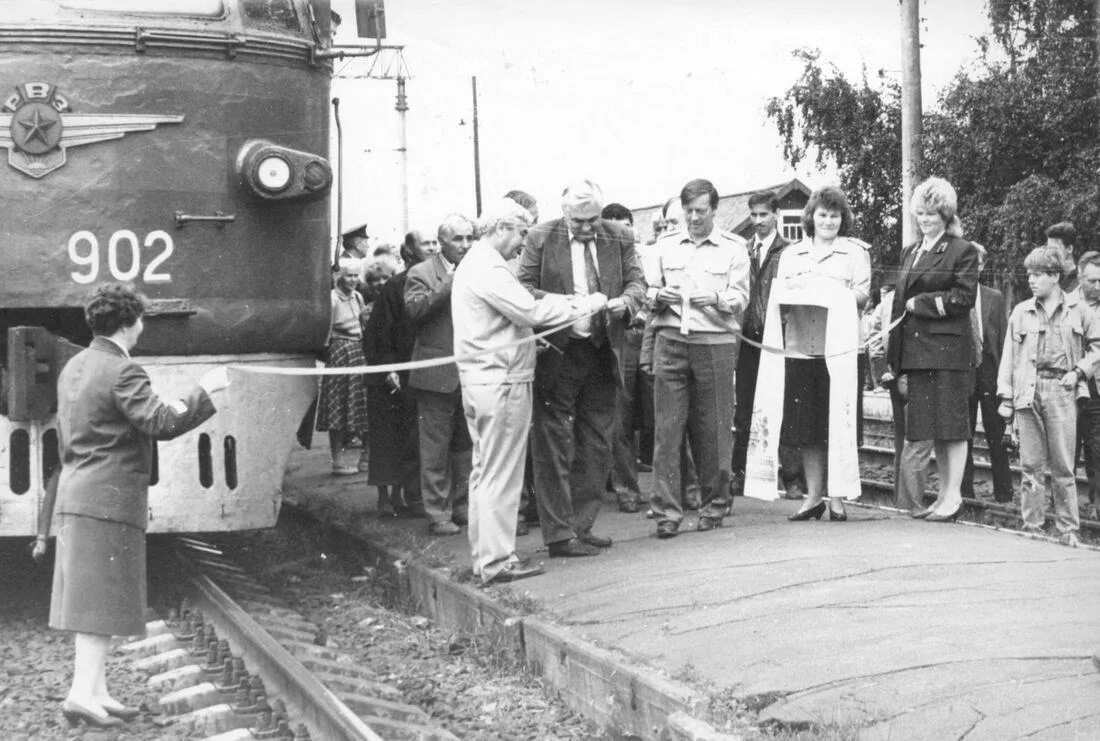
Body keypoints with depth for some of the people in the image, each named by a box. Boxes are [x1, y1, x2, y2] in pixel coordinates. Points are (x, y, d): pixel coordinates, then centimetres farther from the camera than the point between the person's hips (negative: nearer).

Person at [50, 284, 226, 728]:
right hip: (110, 501, -9)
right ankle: (82, 693, -8)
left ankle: (97, 693, 17)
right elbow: (162, 425, -24)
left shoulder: (73, 368, 14)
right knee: (103, 603, -5)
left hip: (74, 497, 9)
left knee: (86, 602, 11)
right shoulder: (122, 372, -15)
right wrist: (205, 390, -14)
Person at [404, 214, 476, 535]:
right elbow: (414, 308, -20)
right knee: (435, 446, 0)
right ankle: (438, 513, 6)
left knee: (466, 444, 12)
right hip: (438, 373, -4)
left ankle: (462, 505, 23)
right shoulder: (421, 273, -2)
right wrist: (449, 283, -23)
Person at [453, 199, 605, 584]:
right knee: (501, 473, -6)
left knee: (484, 471, 14)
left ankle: (484, 555, 19)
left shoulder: (475, 264, 18)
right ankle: (497, 560, -2)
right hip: (501, 380, -11)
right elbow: (530, 311, -21)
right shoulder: (489, 268, -16)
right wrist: (585, 304, -14)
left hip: (480, 379, 11)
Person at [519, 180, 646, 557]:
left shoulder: (620, 238, 6)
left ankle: (581, 525, 21)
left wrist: (626, 300, -15)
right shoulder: (541, 238, -2)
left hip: (603, 354, 4)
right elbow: (524, 287, -2)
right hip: (556, 353, -4)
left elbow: (637, 282, 8)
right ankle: (559, 534, 2)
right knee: (554, 445, -3)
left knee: (596, 446, 10)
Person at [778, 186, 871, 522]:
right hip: (800, 346, 3)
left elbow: (862, 294, -3)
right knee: (804, 425, 3)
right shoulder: (791, 254, 17)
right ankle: (813, 495, 13)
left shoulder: (856, 252, 8)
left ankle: (837, 497, 6)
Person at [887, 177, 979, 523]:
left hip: (949, 348, -7)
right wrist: (895, 355, 11)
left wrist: (920, 303, -10)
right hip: (916, 348, 7)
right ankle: (944, 494, 18)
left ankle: (953, 495, 1)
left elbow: (964, 297, -11)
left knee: (952, 423, -3)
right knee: (932, 425, 10)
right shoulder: (910, 253, 18)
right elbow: (900, 301, 18)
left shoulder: (963, 250, -2)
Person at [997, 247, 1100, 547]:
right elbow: (1009, 356, 9)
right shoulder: (1021, 312, 10)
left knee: (1063, 466, -1)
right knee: (1031, 465, 4)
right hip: (1028, 391, 2)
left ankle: (1068, 529, 6)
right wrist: (1006, 397, 4)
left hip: (1061, 390, -2)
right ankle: (1031, 526, 10)